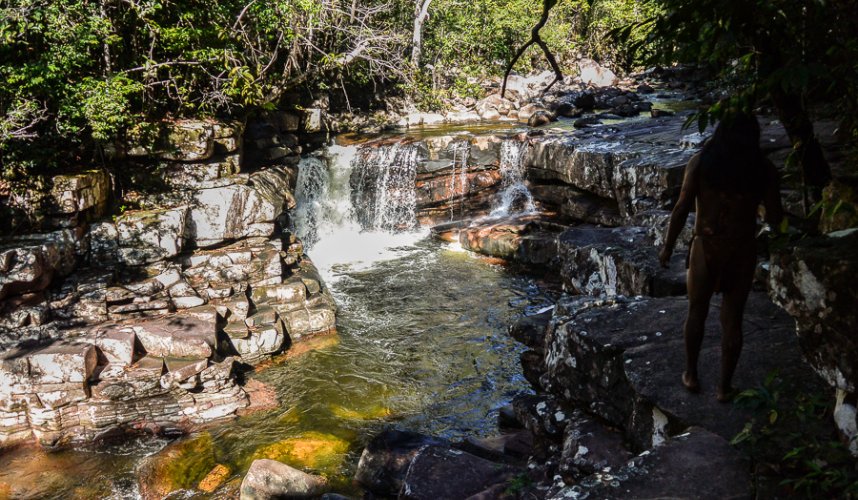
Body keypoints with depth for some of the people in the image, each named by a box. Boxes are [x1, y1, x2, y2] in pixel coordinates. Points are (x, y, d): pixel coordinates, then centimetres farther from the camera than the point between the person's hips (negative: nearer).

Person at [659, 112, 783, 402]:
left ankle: (691, 375, 28)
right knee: (732, 319, 10)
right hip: (742, 251, 0)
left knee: (697, 312, 17)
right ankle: (725, 386, 18)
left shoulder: (700, 163, -5)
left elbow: (682, 209, -8)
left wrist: (668, 246, 1)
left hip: (705, 248, 0)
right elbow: (775, 219, -2)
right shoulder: (764, 170, -4)